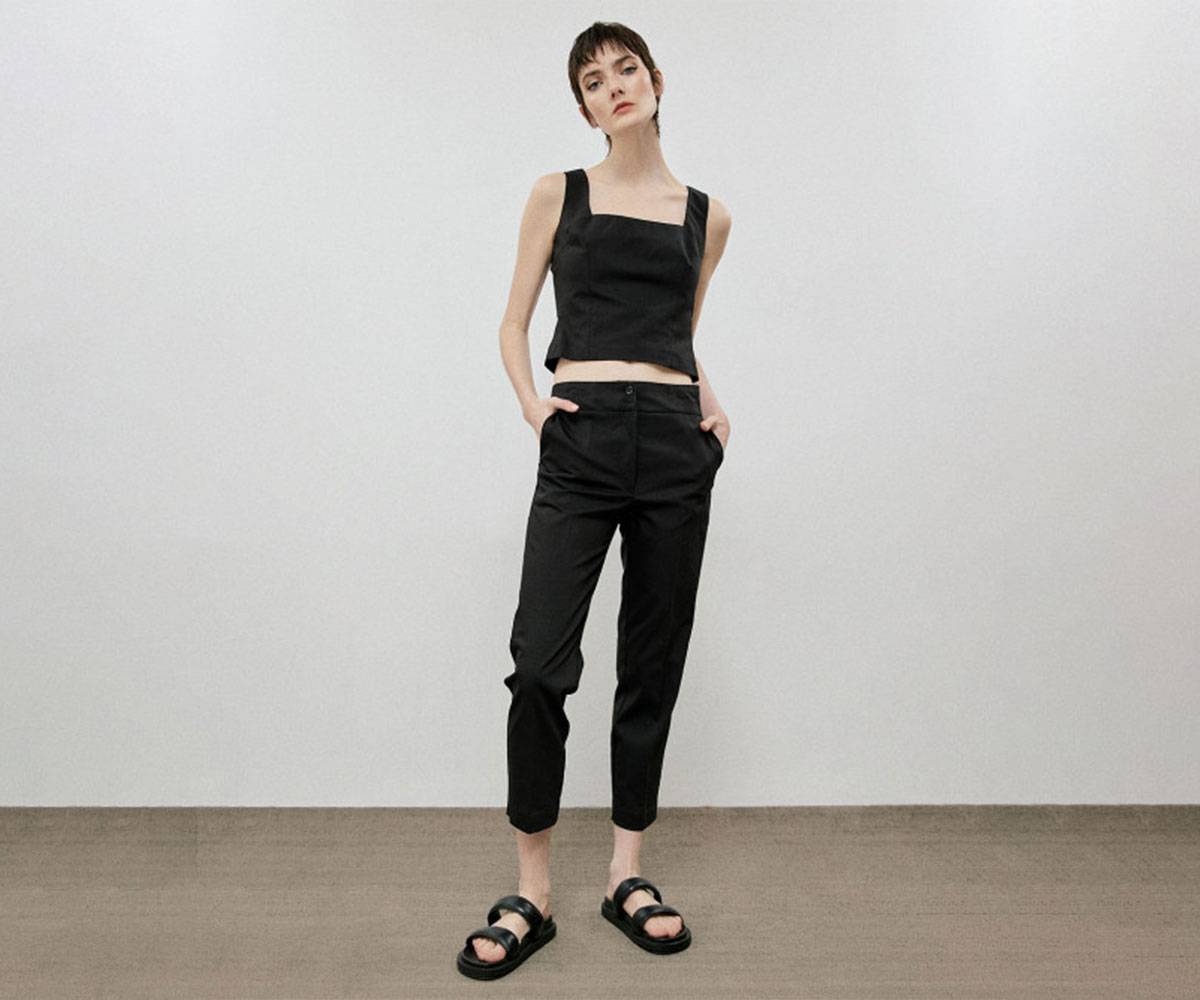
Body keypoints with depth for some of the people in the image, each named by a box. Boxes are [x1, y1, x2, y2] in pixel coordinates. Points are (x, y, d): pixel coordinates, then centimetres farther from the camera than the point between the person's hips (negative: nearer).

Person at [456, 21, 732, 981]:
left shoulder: (706, 214, 15)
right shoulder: (559, 194, 10)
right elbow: (515, 322, 11)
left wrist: (710, 398, 8)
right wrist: (529, 399, -7)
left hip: (675, 444, 2)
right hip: (581, 442, -2)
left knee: (653, 664, 6)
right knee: (541, 663, -9)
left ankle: (628, 874, 22)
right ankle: (532, 892, 8)